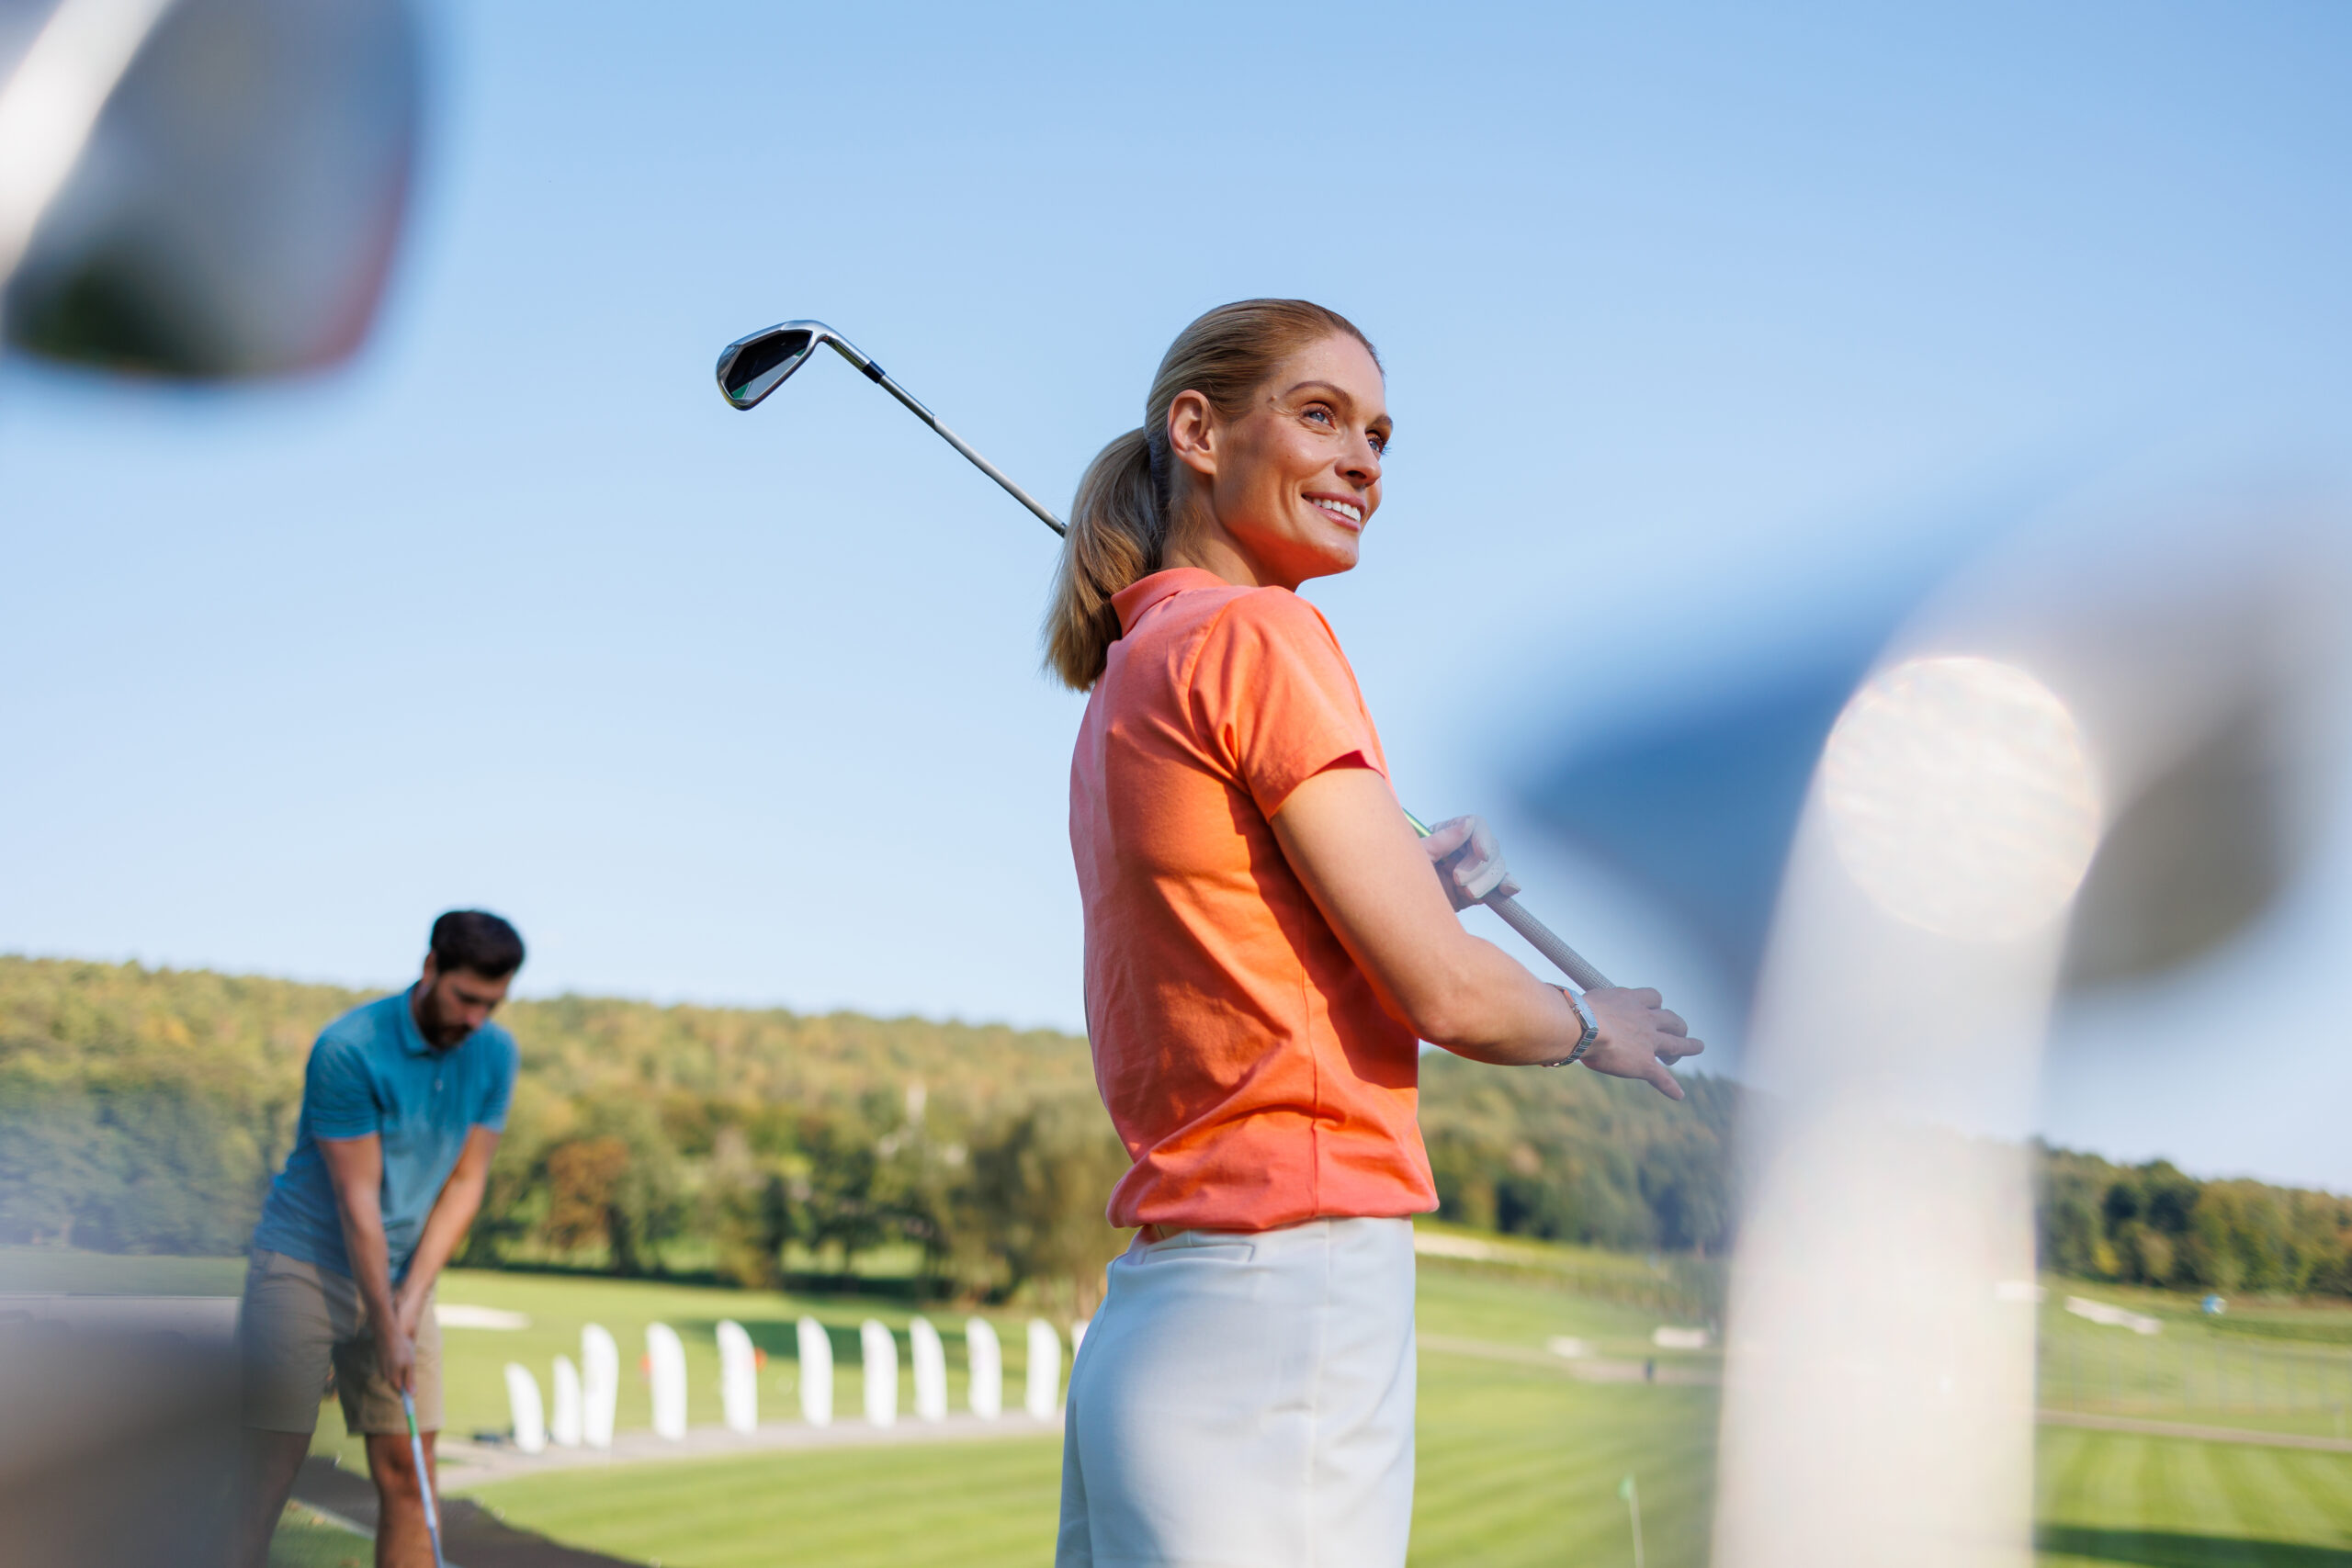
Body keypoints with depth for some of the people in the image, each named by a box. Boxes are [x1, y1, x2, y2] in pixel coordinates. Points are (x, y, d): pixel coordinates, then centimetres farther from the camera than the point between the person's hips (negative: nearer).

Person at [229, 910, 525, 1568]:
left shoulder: (495, 1055, -1)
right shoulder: (348, 1050, -19)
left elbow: (464, 1181, 1)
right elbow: (357, 1198, -17)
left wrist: (411, 1301, -8)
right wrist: (385, 1330, -16)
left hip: (401, 1276, 5)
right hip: (304, 1266, -5)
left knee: (408, 1479, 0)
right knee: (267, 1475, -8)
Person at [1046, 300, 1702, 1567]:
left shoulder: (1122, 682, 17)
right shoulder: (1257, 634, -8)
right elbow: (1447, 995, -10)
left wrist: (1415, 892, 25)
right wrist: (1596, 1028, 9)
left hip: (1147, 1318, 9)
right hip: (1289, 1314, -9)